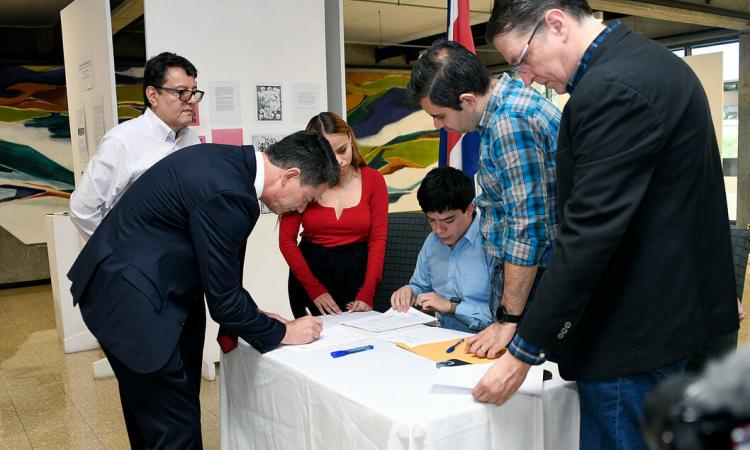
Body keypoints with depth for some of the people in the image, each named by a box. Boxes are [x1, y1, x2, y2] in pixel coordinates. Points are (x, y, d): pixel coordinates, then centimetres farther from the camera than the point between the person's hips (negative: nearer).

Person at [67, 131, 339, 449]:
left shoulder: (229, 163, 3)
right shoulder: (229, 194, -27)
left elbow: (220, 269, 13)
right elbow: (223, 299, -19)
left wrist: (251, 316, 11)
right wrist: (282, 333, -6)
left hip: (127, 288, 10)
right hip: (130, 301, -10)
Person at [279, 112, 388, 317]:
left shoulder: (373, 180, -3)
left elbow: (378, 239, -6)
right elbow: (286, 240, -6)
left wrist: (367, 294, -15)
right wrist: (315, 290, -11)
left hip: (356, 272, 1)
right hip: (309, 271, 0)